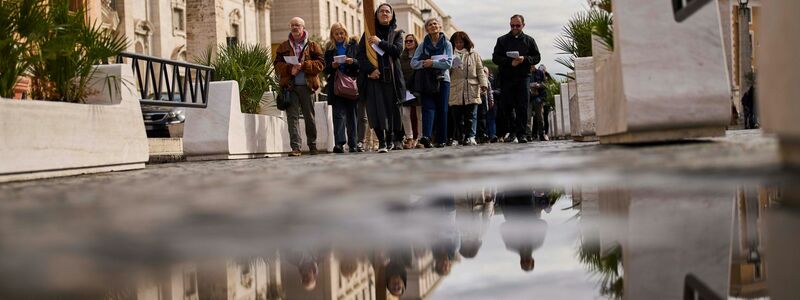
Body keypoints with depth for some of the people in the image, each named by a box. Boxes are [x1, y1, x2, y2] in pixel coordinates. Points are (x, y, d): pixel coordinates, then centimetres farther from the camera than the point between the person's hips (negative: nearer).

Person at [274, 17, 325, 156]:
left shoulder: (312, 46, 10)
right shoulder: (283, 47, 14)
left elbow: (320, 63, -1)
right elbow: (278, 64, 6)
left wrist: (303, 65, -14)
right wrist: (290, 69, -14)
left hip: (307, 86, 0)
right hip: (290, 86, 0)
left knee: (309, 117, 6)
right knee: (293, 116, -9)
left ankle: (312, 145, 20)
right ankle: (295, 147, -13)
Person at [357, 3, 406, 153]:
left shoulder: (397, 33, 13)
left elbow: (398, 50, -4)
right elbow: (361, 53, 4)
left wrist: (380, 42, -11)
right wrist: (370, 69, -10)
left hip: (391, 76, 1)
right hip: (373, 76, -1)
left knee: (391, 109, -1)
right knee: (377, 109, -13)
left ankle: (389, 141, 10)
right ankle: (381, 142, -15)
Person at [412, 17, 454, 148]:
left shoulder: (447, 44, 7)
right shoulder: (423, 45, 10)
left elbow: (448, 63, -7)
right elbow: (413, 63, 0)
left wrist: (432, 63, -14)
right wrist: (425, 63, -16)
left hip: (442, 80, 0)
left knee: (442, 110, 0)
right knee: (428, 107, -14)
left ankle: (441, 140, 3)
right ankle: (426, 136, -28)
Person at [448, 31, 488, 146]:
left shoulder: (474, 54, 12)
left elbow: (480, 70, 10)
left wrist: (483, 83, -1)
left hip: (472, 89, 0)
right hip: (455, 90, 0)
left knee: (471, 115, -4)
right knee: (458, 116, 2)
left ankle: (470, 137, -4)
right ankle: (460, 137, 9)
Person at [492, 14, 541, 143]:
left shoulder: (529, 40, 11)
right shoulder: (502, 40, 10)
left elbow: (537, 57, 8)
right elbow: (495, 58, 2)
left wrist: (524, 59, -12)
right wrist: (510, 62, -13)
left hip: (523, 76, -1)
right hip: (506, 78, 1)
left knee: (522, 106, -9)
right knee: (507, 106, 3)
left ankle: (521, 133, -6)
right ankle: (513, 129, 24)